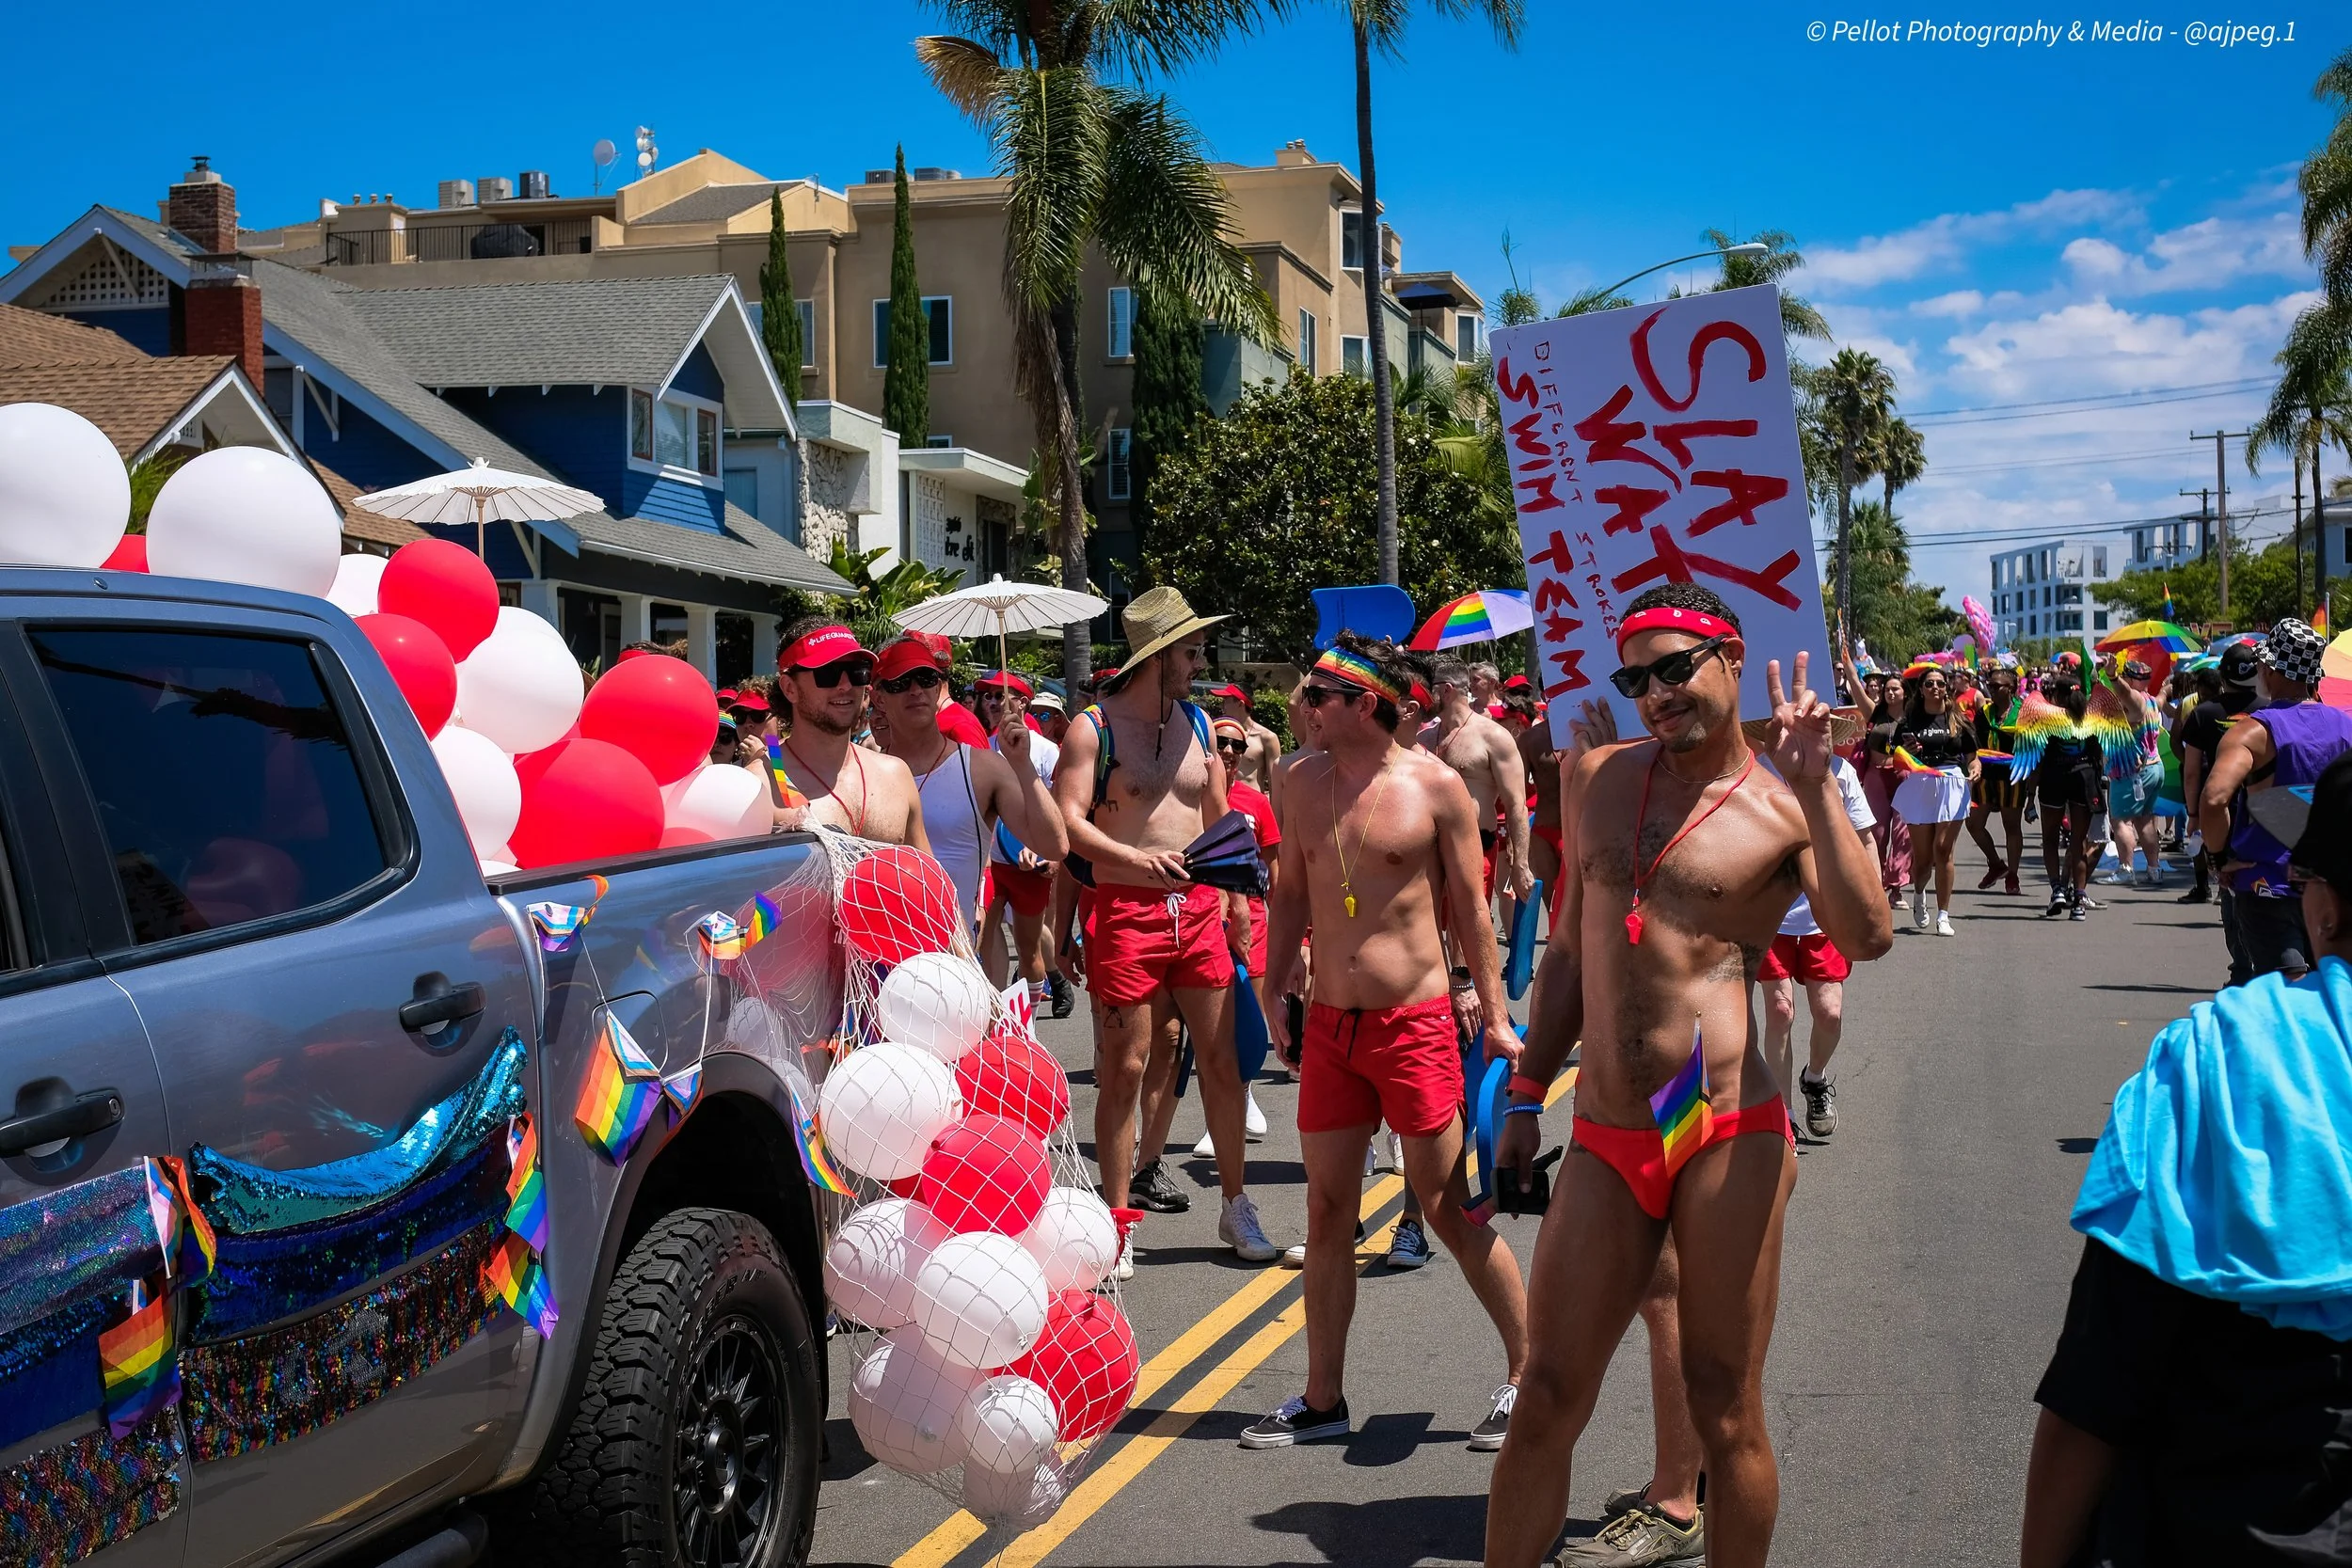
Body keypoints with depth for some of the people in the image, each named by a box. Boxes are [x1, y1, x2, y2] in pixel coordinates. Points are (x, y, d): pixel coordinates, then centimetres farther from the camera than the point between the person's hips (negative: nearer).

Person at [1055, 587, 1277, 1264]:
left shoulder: (1198, 723, 13)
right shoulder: (1093, 727, -6)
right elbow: (1068, 821, -14)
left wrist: (1236, 894, 12)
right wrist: (1136, 858, -26)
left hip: (1198, 909, 5)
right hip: (1124, 911, -5)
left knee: (1220, 1061, 6)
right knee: (1124, 1069, -1)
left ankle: (1236, 1208, 18)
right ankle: (1116, 1221, 7)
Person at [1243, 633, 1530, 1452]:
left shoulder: (1435, 785, -7)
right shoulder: (1306, 780, 6)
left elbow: (1469, 908, -2)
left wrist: (1496, 1016, -3)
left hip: (1415, 1023, -5)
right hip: (1328, 1024, 5)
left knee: (1448, 1207, 0)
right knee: (1327, 1209, 8)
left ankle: (1528, 1370, 15)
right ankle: (1323, 1398, 18)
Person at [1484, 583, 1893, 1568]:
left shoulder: (1784, 810, -1)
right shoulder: (1597, 777, 13)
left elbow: (1866, 936, -19)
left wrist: (1814, 783, -21)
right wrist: (1526, 1097, 20)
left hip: (1729, 1141, -4)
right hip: (1605, 1142, 4)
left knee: (1724, 1409, 5)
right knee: (1546, 1400, 6)